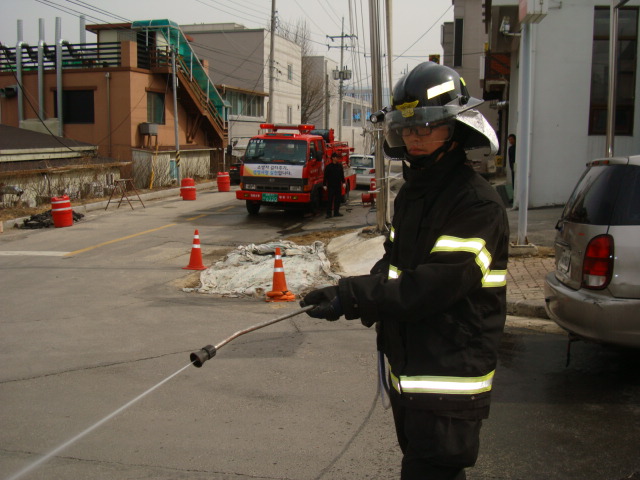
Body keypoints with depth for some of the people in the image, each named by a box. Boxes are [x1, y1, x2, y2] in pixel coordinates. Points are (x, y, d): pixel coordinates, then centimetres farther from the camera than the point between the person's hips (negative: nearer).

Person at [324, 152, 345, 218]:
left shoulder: (339, 166, 10)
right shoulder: (328, 167, -2)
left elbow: (342, 175, 15)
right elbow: (325, 176, -1)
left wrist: (343, 182, 7)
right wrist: (325, 185, -5)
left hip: (338, 185, 4)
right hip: (331, 186, -4)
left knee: (338, 199, 7)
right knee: (330, 200, -5)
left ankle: (336, 212, 15)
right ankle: (328, 213, -3)